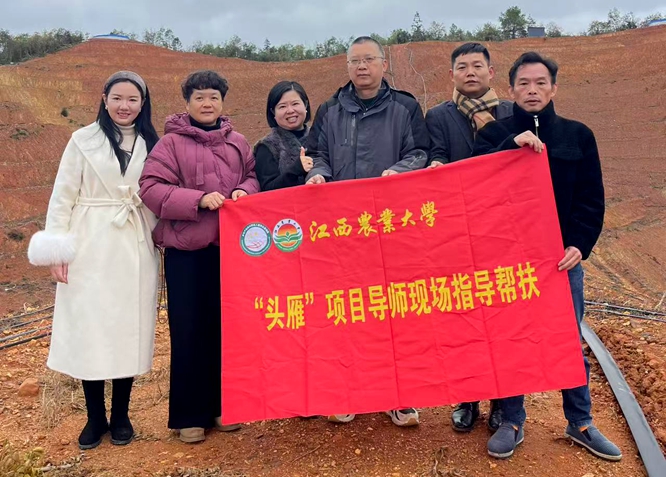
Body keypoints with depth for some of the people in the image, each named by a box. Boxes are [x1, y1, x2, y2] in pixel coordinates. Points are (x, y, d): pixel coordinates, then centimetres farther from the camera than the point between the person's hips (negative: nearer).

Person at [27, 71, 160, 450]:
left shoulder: (152, 145, 7)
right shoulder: (83, 140, 1)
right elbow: (63, 197, -1)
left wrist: (160, 241, 5)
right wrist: (57, 250, -6)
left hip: (135, 251, 2)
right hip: (90, 249, -2)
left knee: (129, 330, 6)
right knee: (88, 330, 2)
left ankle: (121, 416, 20)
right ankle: (95, 417, 17)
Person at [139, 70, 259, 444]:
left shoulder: (238, 142, 10)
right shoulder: (171, 143, -1)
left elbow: (255, 176, 16)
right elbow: (150, 187, -9)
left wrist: (245, 191, -7)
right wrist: (198, 200, -20)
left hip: (231, 247, 4)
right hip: (186, 249, -3)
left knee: (226, 328, 10)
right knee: (189, 330, 3)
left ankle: (220, 405, 26)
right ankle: (189, 415, 16)